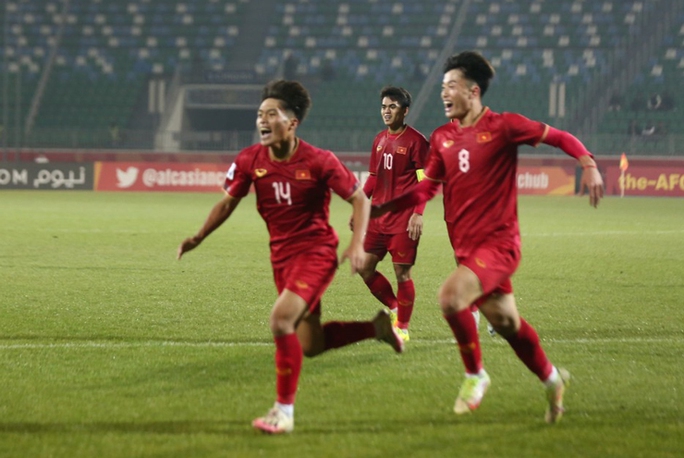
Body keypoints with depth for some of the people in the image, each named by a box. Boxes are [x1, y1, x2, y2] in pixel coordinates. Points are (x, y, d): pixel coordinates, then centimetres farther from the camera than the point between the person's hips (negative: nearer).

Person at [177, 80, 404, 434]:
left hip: (316, 250, -6)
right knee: (310, 345, 10)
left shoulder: (319, 162, -17)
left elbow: (359, 199, -8)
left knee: (281, 319, -25)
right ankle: (376, 327, 35)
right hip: (281, 255, 6)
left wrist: (357, 244, -20)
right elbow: (229, 201, 8)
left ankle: (284, 411, -14)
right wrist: (199, 237, -3)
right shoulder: (250, 161, -5)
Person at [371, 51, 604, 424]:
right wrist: (379, 209, 3)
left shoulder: (503, 127, -8)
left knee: (451, 296, -27)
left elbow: (559, 138, -2)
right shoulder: (441, 138, 9)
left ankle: (475, 375, -6)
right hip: (466, 248, 6)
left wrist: (589, 164, -18)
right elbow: (426, 189, 13)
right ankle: (552, 381, 35)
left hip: (499, 243, -6)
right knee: (507, 324, 13)